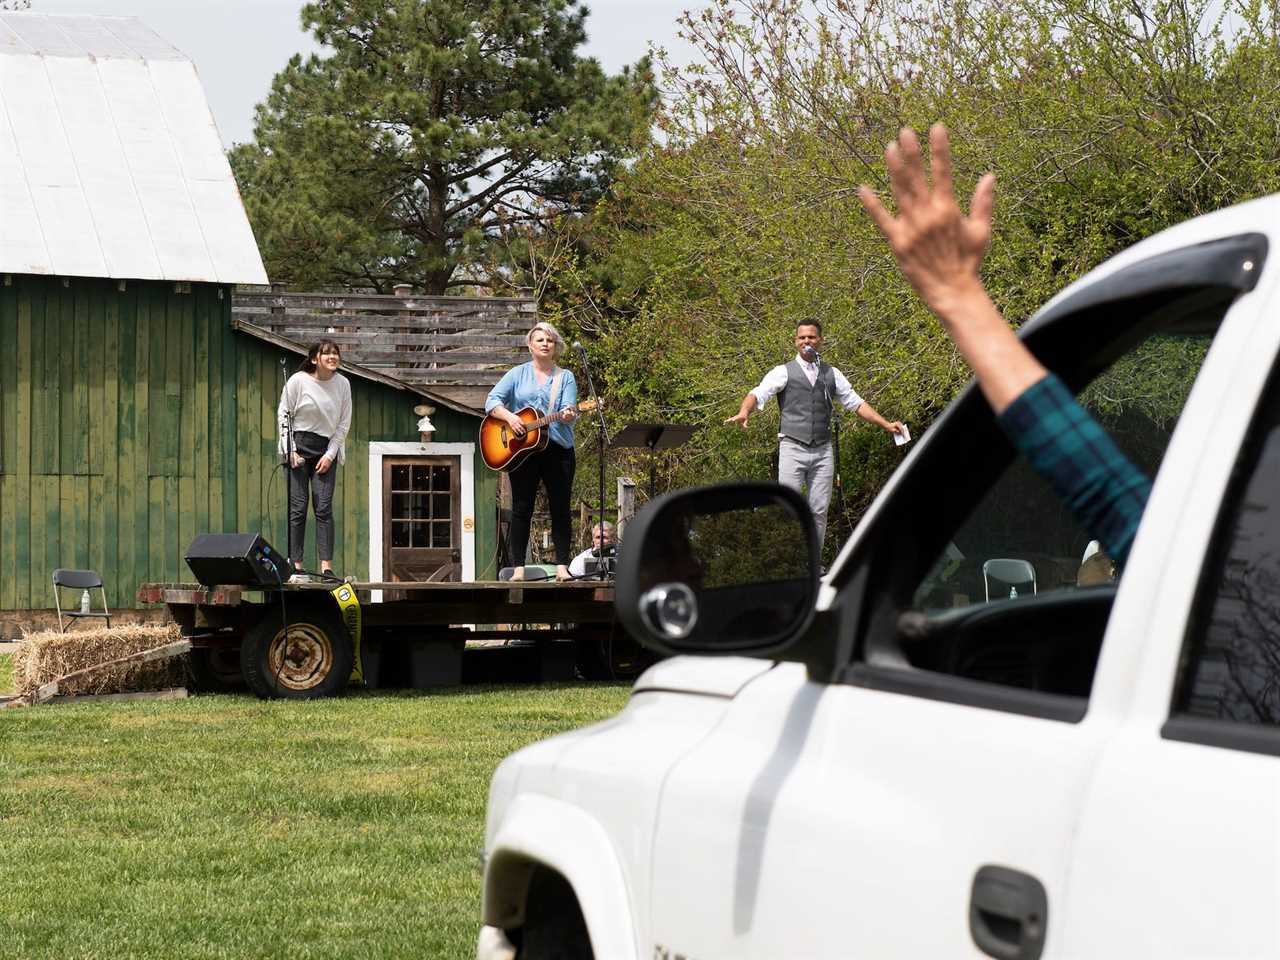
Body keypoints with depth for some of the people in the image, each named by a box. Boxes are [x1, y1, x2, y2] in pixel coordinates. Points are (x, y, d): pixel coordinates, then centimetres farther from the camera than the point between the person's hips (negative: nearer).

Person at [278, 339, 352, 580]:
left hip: (326, 450, 2)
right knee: (298, 507, -5)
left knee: (324, 508, -5)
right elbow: (284, 414, -2)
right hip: (298, 445, -2)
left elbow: (344, 423, 3)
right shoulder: (298, 381, -8)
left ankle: (326, 566, -7)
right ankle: (296, 565, -2)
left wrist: (330, 455, -5)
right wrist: (290, 450, -8)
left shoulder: (343, 384, -1)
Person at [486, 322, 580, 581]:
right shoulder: (517, 374, 8)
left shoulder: (565, 377, 9)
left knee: (561, 509, -1)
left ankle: (562, 567, 3)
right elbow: (492, 401, 0)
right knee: (521, 509, -1)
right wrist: (510, 417, -17)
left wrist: (568, 415, -27)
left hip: (557, 449, 1)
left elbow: (569, 411, -3)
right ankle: (518, 568, -1)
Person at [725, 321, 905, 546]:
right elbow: (758, 394, -9)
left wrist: (886, 424, 8)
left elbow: (857, 403, 17)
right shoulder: (784, 372, 3)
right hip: (793, 449, -3)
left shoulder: (831, 374, 14)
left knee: (819, 510, 3)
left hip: (822, 451, 3)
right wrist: (744, 412, -31)